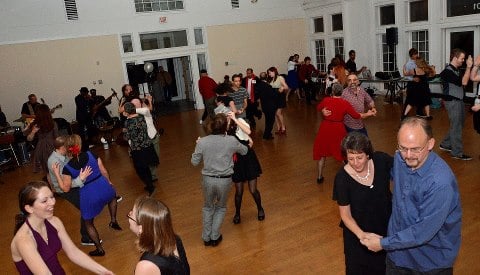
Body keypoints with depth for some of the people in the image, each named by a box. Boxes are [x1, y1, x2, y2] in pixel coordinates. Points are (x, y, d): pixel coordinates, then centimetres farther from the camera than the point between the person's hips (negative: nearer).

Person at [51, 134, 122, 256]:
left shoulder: (67, 168, -13)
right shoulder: (90, 154, -9)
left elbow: (66, 188, -7)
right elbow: (103, 171, -1)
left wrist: (56, 173, -3)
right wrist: (109, 181, 17)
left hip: (88, 196, -2)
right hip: (103, 187, 2)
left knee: (88, 223, 22)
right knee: (112, 197, 42)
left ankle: (100, 249, 30)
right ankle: (113, 221, 37)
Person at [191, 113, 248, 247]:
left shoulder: (202, 142, -12)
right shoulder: (231, 141, -11)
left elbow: (194, 162, -1)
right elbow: (245, 151, 7)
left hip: (208, 179, 1)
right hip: (225, 180, 0)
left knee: (208, 207, 24)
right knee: (221, 207, 23)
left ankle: (206, 237, 30)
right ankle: (215, 237, 25)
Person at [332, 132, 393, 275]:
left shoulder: (381, 160, -20)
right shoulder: (342, 178, -26)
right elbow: (345, 215, -19)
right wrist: (361, 235, -34)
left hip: (386, 225, 3)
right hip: (358, 230, -3)